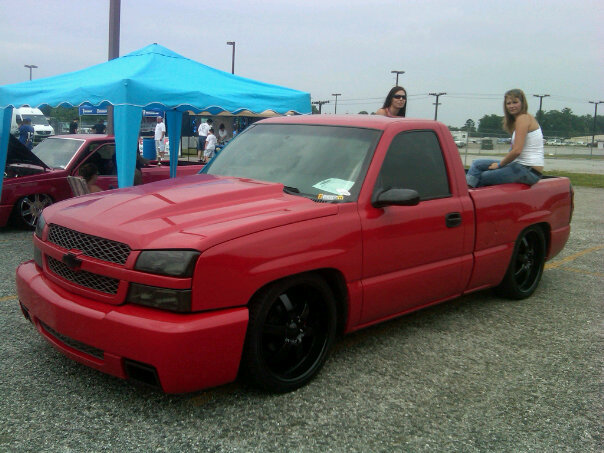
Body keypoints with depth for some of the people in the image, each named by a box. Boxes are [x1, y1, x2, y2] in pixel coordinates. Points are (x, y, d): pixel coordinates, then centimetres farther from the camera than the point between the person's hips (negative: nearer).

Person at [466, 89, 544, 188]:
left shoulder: (523, 118, -11)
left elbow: (516, 151, -19)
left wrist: (499, 165, -7)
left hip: (528, 171, -10)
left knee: (481, 177, -13)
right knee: (477, 164, 5)